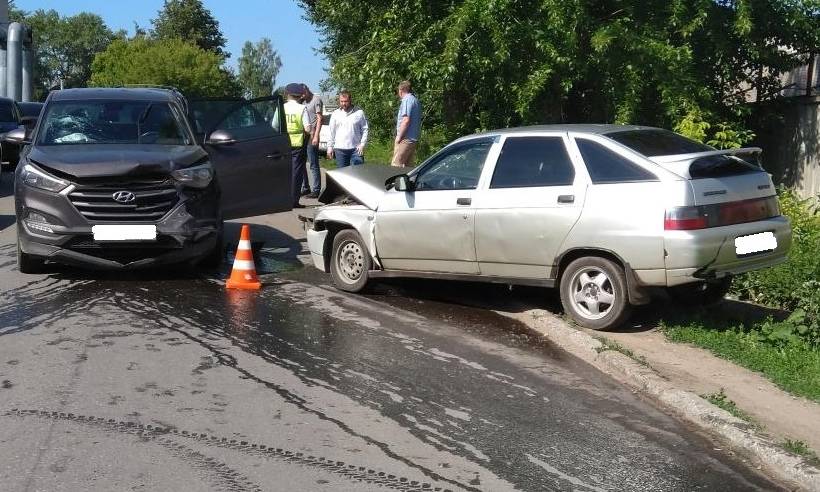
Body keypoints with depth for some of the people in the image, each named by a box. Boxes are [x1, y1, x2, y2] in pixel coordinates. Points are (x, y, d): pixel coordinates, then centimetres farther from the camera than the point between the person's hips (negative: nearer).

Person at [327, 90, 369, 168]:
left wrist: (362, 144, -7)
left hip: (356, 149, -2)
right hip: (340, 149, 2)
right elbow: (331, 132, 11)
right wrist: (330, 146, 6)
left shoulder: (359, 112, 1)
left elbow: (365, 130, 2)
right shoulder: (335, 114, 9)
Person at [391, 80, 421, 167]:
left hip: (406, 139, -9)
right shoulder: (416, 101, 19)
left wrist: (399, 136, -14)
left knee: (396, 165, -11)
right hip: (414, 139, 9)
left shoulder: (407, 100, -10)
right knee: (408, 165, 11)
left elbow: (406, 120, -19)